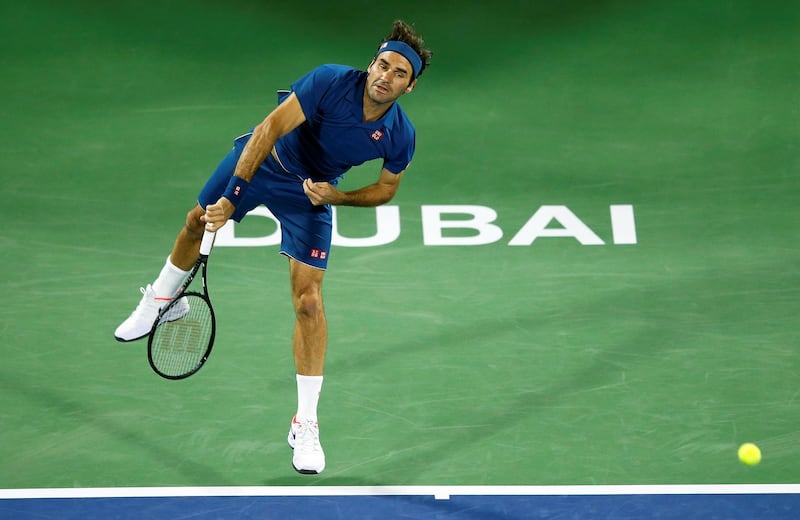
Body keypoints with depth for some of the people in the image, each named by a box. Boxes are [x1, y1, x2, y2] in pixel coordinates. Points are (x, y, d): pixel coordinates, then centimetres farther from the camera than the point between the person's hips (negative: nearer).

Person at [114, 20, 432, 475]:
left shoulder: (401, 136, -23)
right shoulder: (330, 81, -33)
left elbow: (387, 188, -3)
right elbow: (270, 129, -31)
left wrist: (337, 196, -22)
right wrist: (231, 198, -33)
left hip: (311, 193, 0)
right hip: (262, 157, 1)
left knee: (309, 301, -12)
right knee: (197, 224, 20)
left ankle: (306, 424, -4)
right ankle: (161, 301, 56)